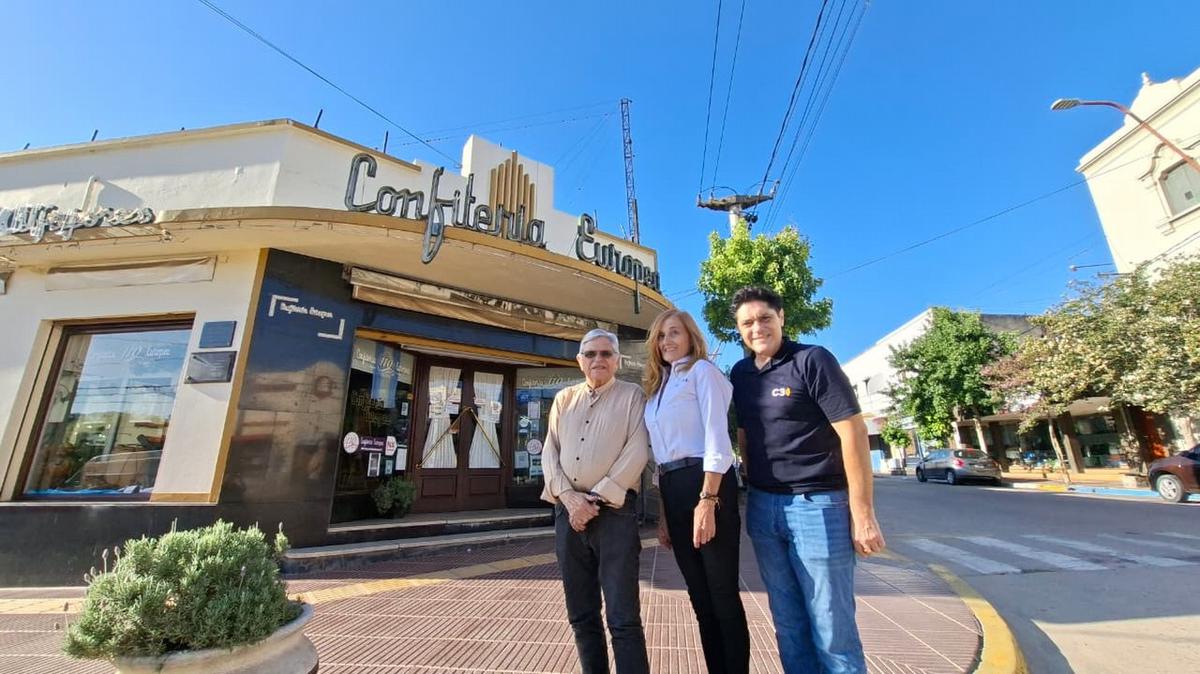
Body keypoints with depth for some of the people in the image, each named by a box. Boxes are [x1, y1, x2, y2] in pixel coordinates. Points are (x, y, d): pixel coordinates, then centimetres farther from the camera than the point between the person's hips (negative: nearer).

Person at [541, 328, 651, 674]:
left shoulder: (632, 395, 2)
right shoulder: (564, 399, 14)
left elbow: (637, 453, -8)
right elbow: (549, 452, 8)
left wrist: (597, 499, -12)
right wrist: (568, 496, -8)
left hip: (614, 510, -4)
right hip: (567, 510, 5)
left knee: (623, 617, -2)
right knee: (581, 614, 15)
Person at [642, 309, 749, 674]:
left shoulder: (702, 371, -2)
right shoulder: (657, 387, 19)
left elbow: (717, 439, -13)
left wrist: (707, 500, -20)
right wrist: (663, 514, 16)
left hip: (705, 484, -7)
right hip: (672, 489, 7)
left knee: (722, 593, 3)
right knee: (699, 595, 15)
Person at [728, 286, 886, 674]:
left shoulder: (812, 360, -11)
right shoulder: (740, 374, 7)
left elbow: (853, 432, -13)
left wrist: (862, 514, -15)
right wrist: (752, 490, 11)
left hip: (817, 505, -5)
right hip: (762, 507, 6)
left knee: (832, 625, 6)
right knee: (788, 622, 17)